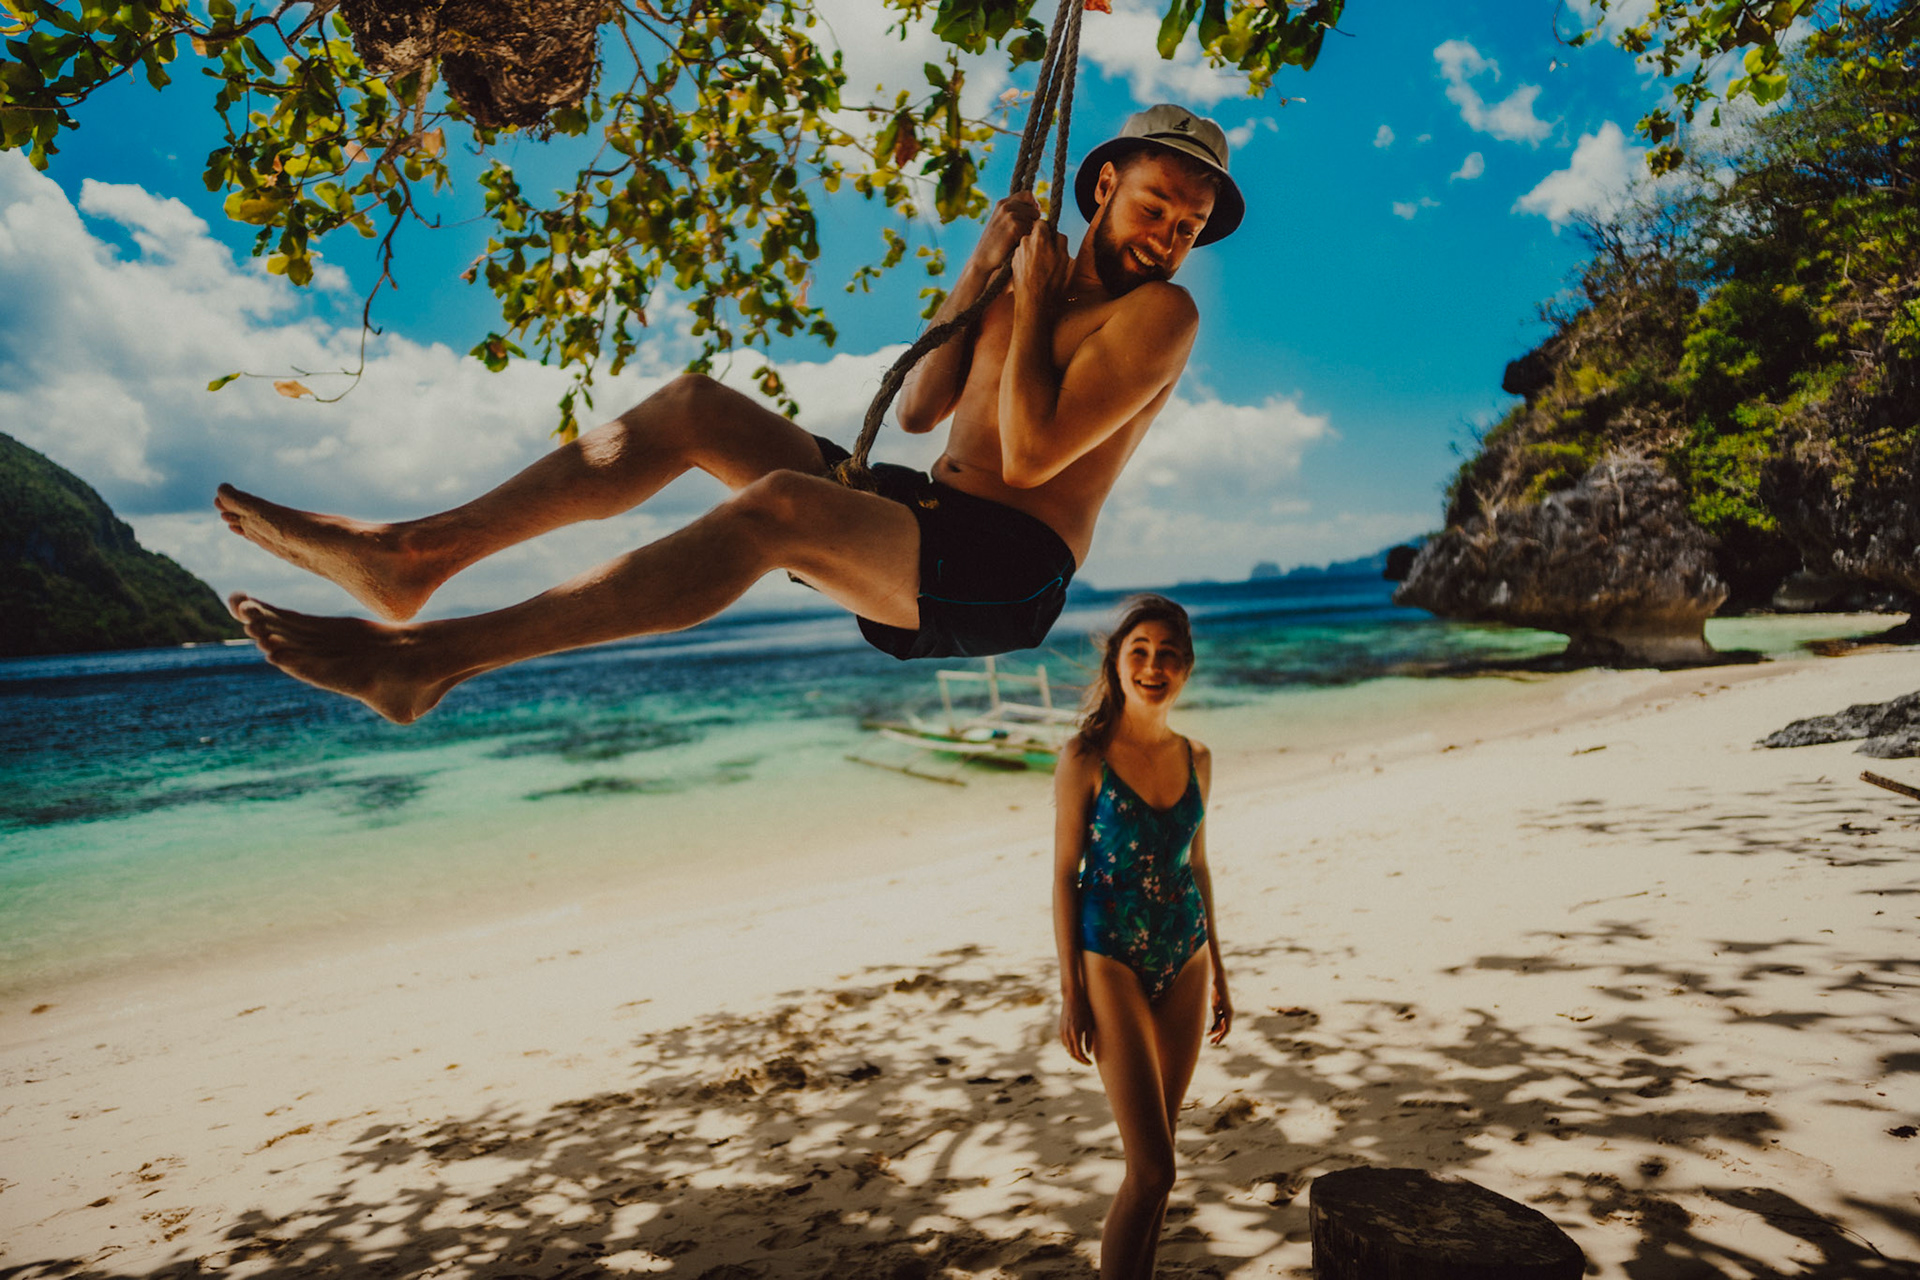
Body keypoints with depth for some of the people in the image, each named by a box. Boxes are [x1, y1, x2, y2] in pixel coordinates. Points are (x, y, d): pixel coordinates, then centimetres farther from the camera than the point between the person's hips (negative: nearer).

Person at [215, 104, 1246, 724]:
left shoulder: (1160, 311, -4)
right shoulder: (1033, 278, 18)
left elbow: (1028, 458, -18)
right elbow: (919, 411, 9)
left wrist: (1033, 299, -10)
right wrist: (979, 272, 2)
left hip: (1001, 575, -7)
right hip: (926, 524, 7)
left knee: (777, 504, -34)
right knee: (694, 406, -2)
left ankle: (427, 659, -33)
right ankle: (413, 555, -7)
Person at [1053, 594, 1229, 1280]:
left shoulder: (1195, 759, 4)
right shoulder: (1086, 756, -11)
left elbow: (1197, 867, 13)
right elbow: (1065, 873, -9)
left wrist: (1218, 974, 15)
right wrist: (1071, 991, -9)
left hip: (1184, 963, 5)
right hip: (1112, 963, -5)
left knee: (1157, 1153, 15)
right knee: (1152, 1166, -5)